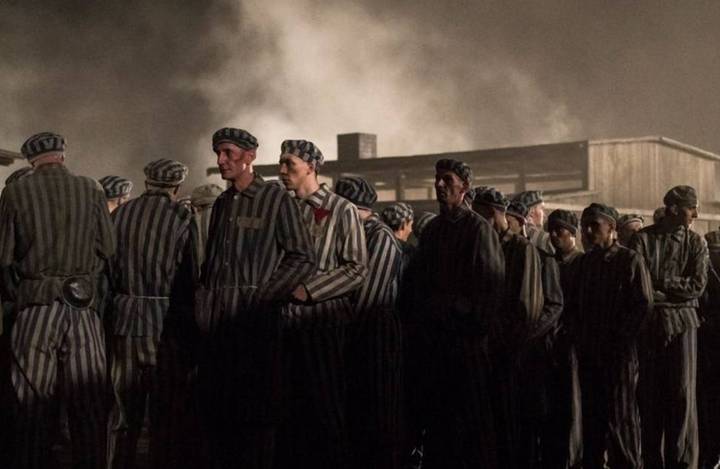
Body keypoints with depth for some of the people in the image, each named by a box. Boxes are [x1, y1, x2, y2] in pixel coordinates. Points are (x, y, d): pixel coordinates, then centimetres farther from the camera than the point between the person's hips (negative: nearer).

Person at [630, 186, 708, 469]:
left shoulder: (695, 242, 7)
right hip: (649, 323, -1)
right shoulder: (642, 239, 2)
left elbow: (698, 285, -3)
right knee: (650, 395, 3)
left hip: (682, 322, 1)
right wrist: (677, 289, -11)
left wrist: (660, 282, -8)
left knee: (683, 394, -3)